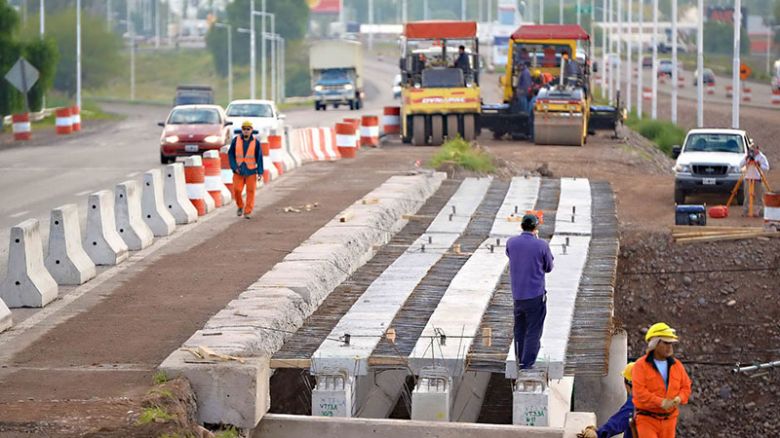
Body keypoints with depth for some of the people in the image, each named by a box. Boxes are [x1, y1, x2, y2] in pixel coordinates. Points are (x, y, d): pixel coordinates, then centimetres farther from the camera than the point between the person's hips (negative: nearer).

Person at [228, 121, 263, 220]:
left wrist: (260, 172, -5)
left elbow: (259, 157, 0)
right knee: (237, 190, -5)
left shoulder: (255, 142, -2)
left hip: (251, 171, -1)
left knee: (250, 191, -2)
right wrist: (234, 167, -7)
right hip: (239, 170, 1)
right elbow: (230, 154, 3)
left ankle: (248, 211, 7)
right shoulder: (236, 140, -1)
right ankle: (240, 206, 22)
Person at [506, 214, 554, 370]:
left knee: (519, 329, 18)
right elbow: (548, 268, 1)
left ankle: (521, 361, 26)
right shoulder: (542, 245, -13)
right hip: (536, 295, -4)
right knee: (533, 331, 2)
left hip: (517, 294, 4)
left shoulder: (511, 243, -4)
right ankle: (527, 364, -1)